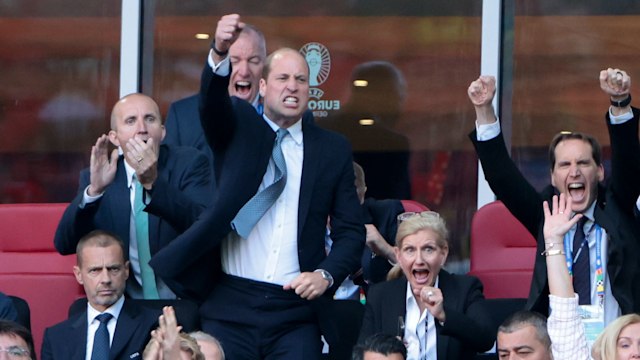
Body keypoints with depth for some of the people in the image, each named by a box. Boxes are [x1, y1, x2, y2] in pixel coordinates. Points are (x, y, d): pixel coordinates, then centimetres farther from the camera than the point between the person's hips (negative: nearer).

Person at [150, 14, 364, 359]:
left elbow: (350, 230, 10)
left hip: (296, 310, 1)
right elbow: (212, 99, -16)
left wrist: (326, 275, -9)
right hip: (230, 306, -1)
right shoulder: (237, 126, 7)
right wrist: (220, 54, -36)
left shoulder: (333, 149, 10)